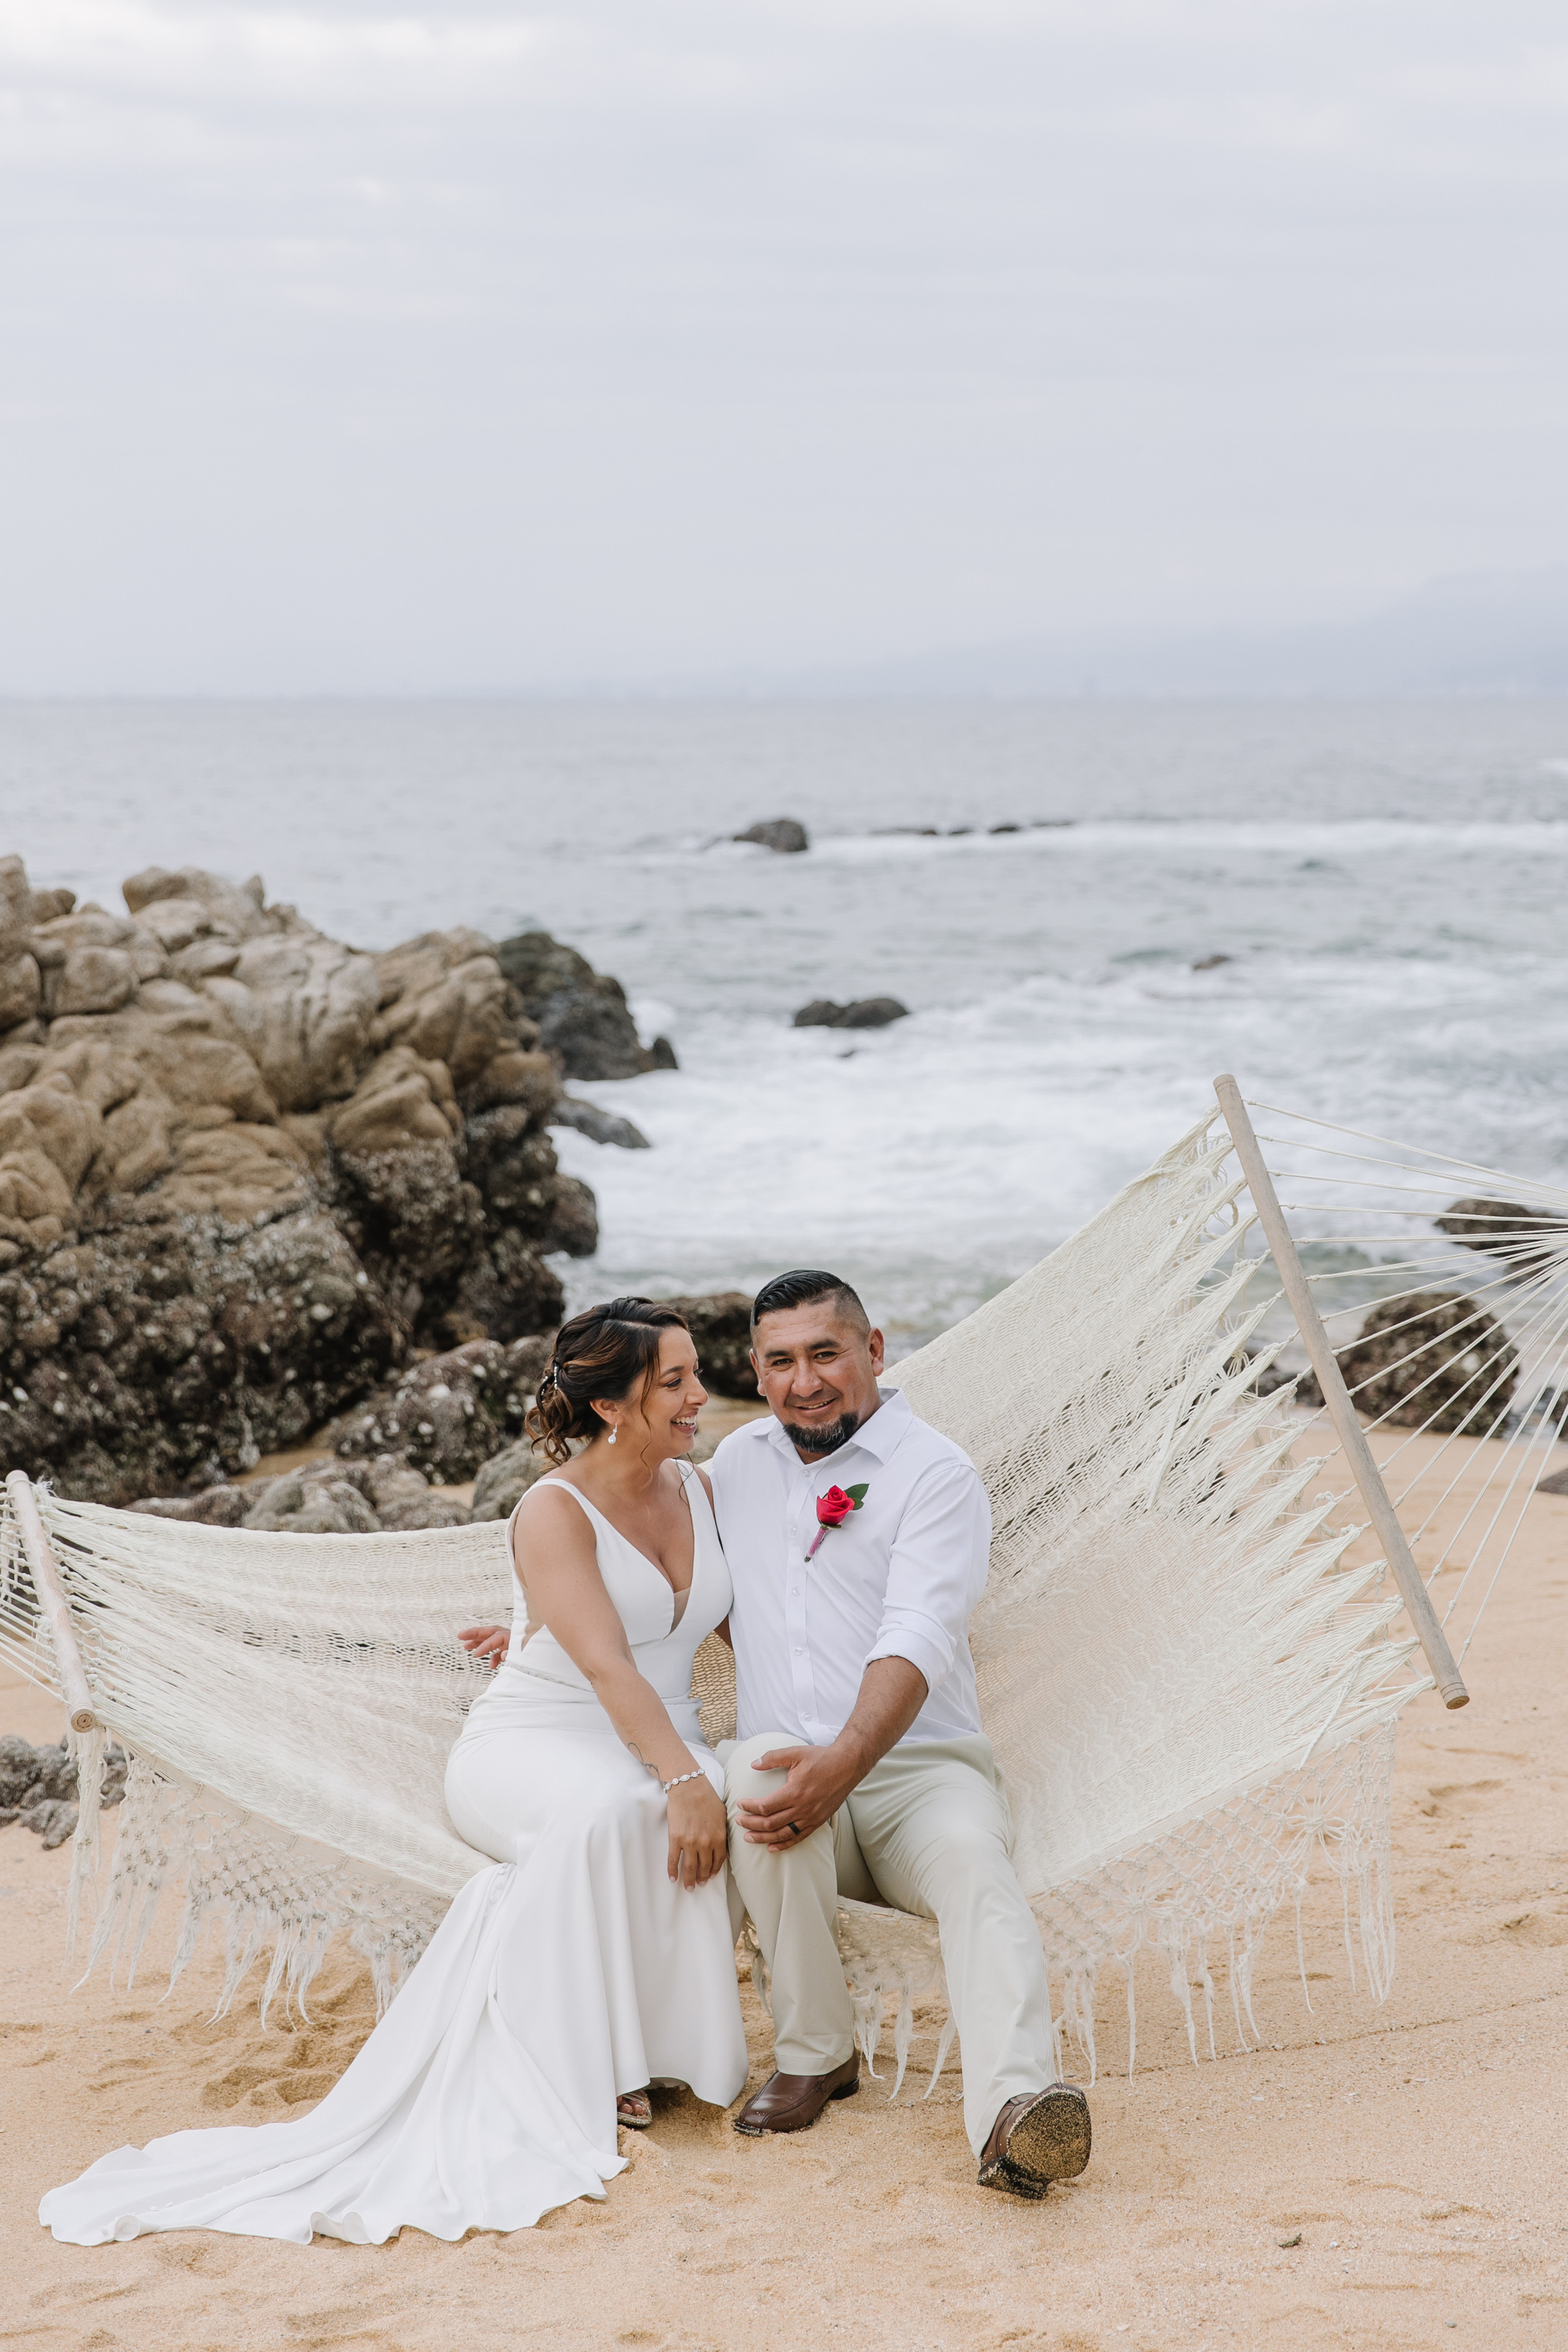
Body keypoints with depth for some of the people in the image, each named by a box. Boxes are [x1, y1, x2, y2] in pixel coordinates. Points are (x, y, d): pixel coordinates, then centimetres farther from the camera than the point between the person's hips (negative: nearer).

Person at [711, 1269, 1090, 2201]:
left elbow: (916, 1642, -17)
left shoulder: (935, 1473, -2)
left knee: (972, 1856, -36)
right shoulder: (740, 1461, 17)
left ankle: (1013, 2113, -59)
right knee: (757, 1777, -34)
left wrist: (843, 1764, -32)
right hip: (790, 1766, 3)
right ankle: (815, 2055, -21)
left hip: (919, 1768, -3)